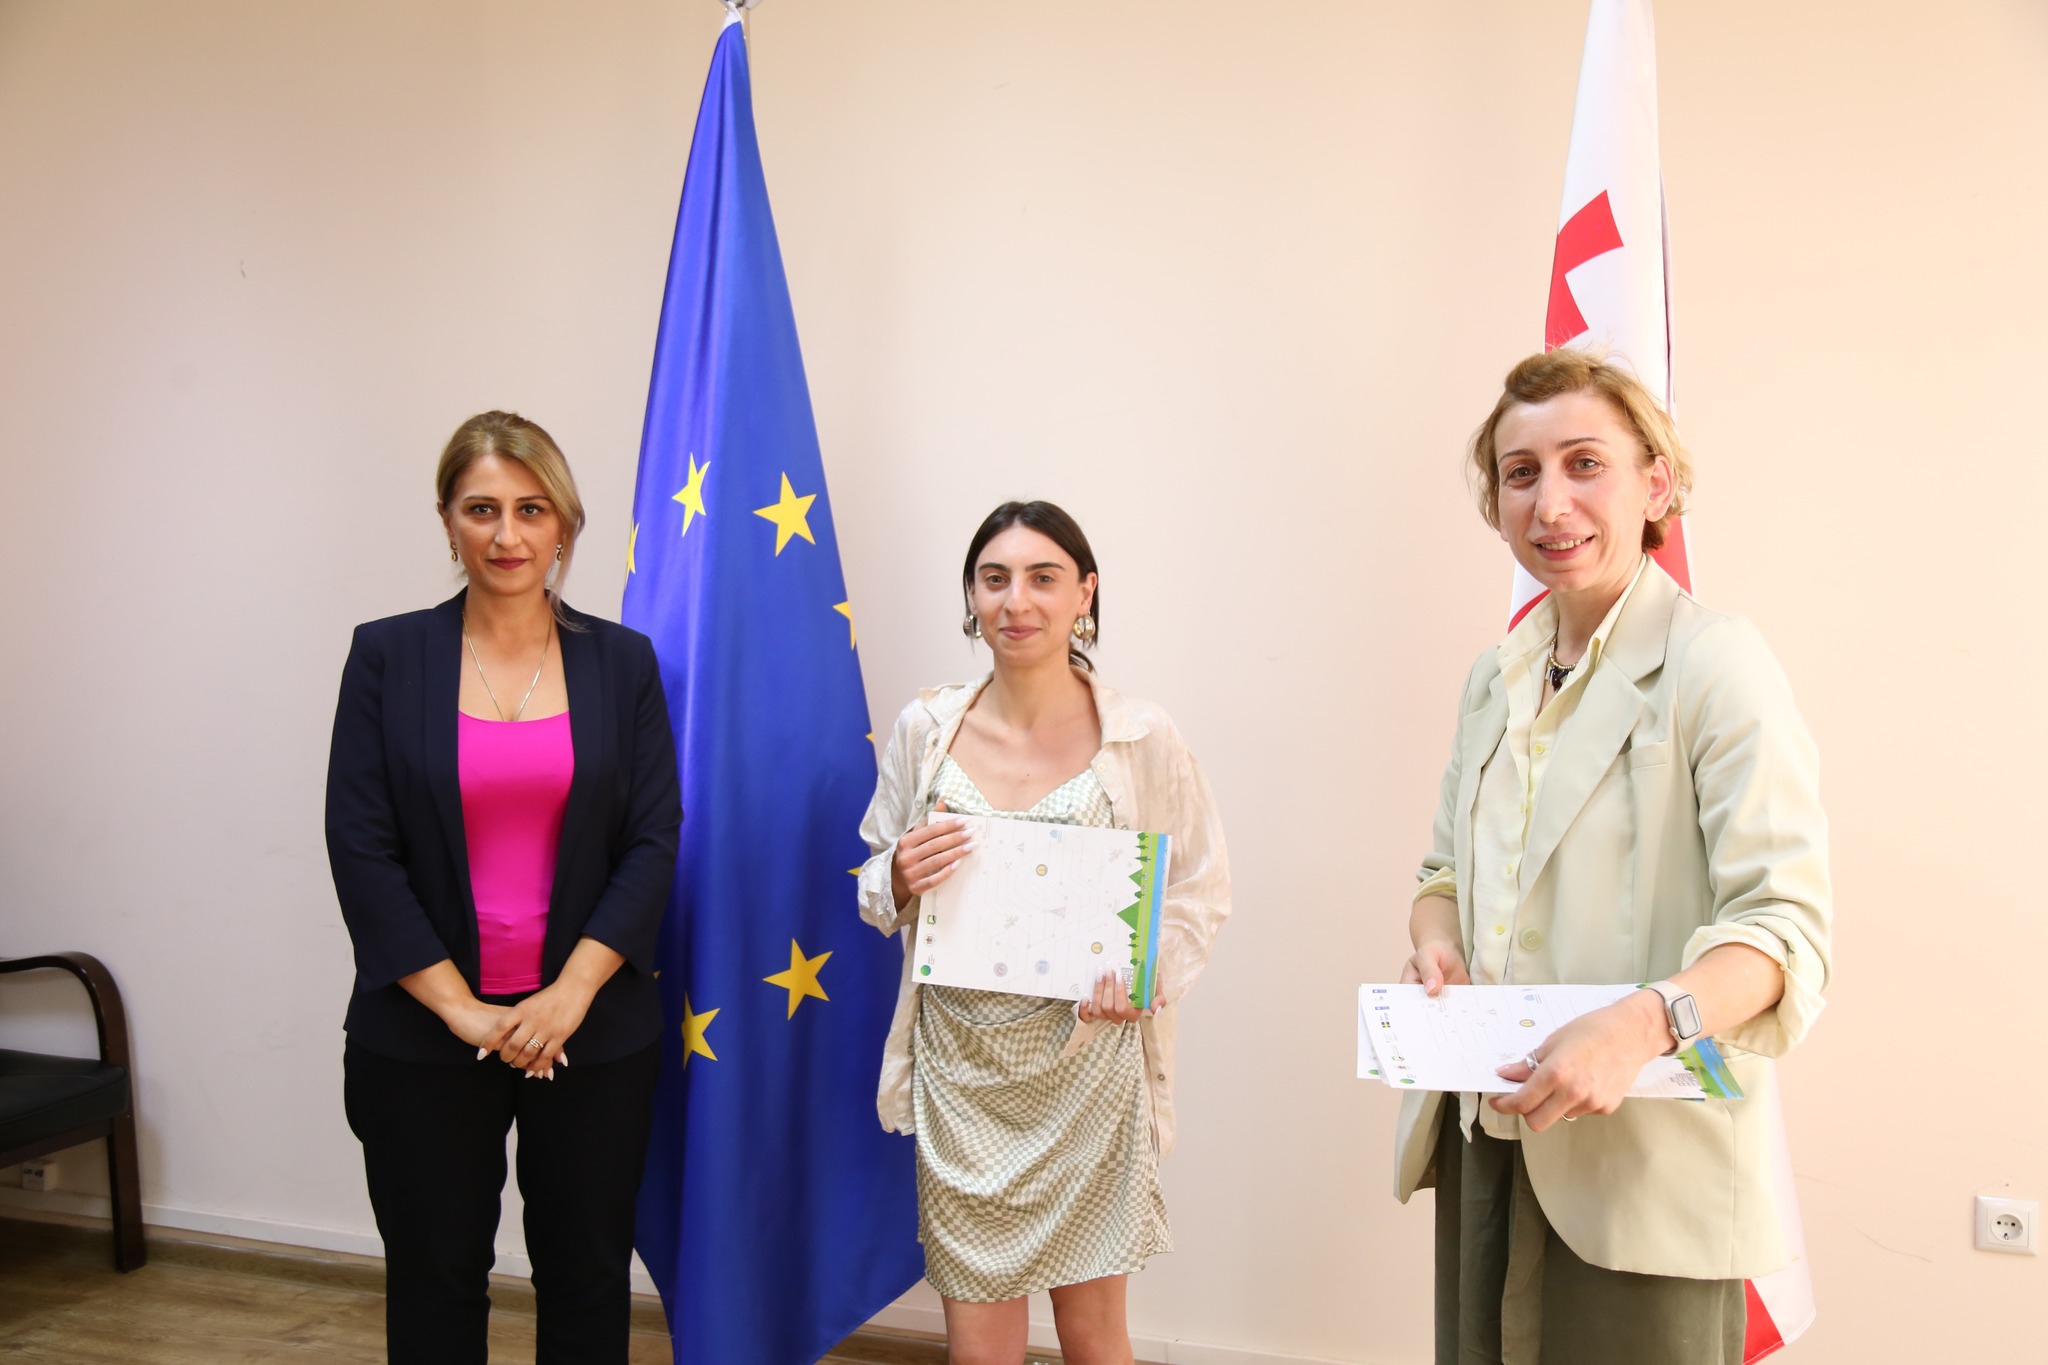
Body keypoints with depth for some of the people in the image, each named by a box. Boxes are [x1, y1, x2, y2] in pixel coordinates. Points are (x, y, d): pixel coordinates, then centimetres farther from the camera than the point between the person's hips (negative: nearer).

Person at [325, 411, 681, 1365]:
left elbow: (654, 841, -2)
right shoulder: (387, 656, -1)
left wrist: (570, 992, -12)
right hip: (424, 1036, 0)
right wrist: (462, 1008, -11)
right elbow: (360, 847, -5)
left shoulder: (623, 661, 2)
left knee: (587, 1279, 12)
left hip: (593, 1031, 1)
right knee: (435, 1283, 12)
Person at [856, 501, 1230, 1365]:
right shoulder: (924, 729, 2)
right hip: (959, 1066, 2)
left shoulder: (1143, 740, -5)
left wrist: (1146, 972, -15)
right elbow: (875, 888, 12)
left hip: (1087, 1062, -2)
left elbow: (1200, 890, 2)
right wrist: (900, 880, -11)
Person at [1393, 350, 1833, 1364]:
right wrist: (1435, 945, -4)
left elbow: (1786, 925, -16)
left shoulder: (1714, 662, -11)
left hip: (1648, 1162, -6)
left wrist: (1644, 1021, -33)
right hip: (1486, 1139, 6)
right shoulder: (1497, 678, 12)